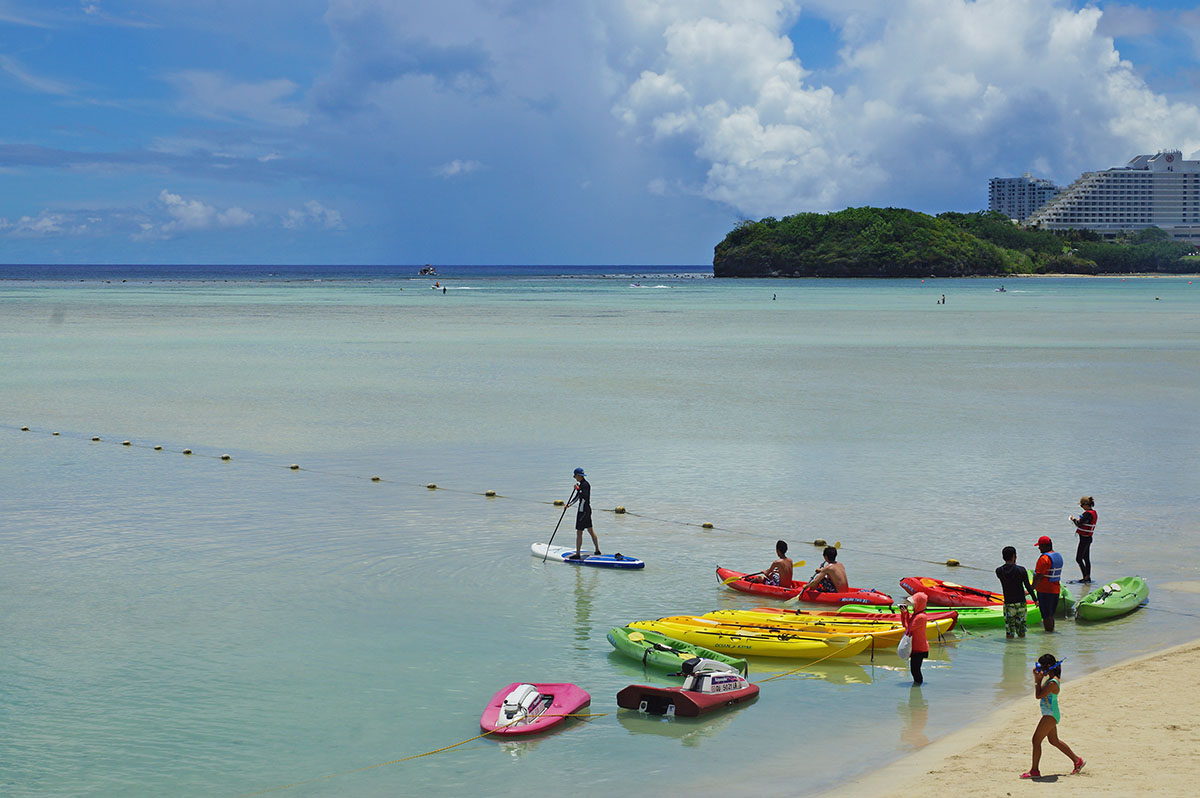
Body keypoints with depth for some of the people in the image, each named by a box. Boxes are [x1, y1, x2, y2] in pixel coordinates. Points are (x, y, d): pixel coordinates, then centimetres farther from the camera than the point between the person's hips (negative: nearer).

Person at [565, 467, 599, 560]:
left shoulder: (585, 484, -17)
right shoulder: (582, 484, 13)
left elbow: (584, 497, -30)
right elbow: (577, 497, 21)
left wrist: (577, 489, -22)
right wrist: (569, 504, 12)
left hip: (583, 511, -10)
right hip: (587, 510, 10)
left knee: (579, 532, -6)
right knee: (590, 530, 17)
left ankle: (577, 554, -3)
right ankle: (597, 550, 25)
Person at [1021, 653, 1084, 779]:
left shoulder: (1052, 683, -22)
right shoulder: (1049, 679, 9)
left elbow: (1038, 696, -21)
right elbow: (1039, 694, 17)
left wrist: (1038, 680, -15)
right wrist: (1037, 678, 8)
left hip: (1050, 715, -11)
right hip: (1049, 714, 11)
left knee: (1036, 740, -8)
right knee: (1054, 741, 21)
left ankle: (1034, 771, -6)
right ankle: (1077, 760, 32)